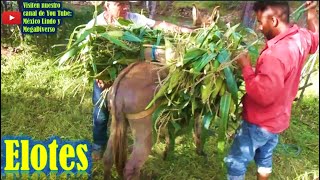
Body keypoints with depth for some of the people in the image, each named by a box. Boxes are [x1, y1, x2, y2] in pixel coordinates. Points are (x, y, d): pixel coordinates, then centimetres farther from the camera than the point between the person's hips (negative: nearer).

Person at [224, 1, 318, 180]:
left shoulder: (275, 54, -35)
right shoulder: (302, 37, -6)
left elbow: (263, 95, -33)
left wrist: (246, 68, -23)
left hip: (260, 122, -9)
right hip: (277, 118, 9)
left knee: (235, 162, 6)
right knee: (265, 157, 27)